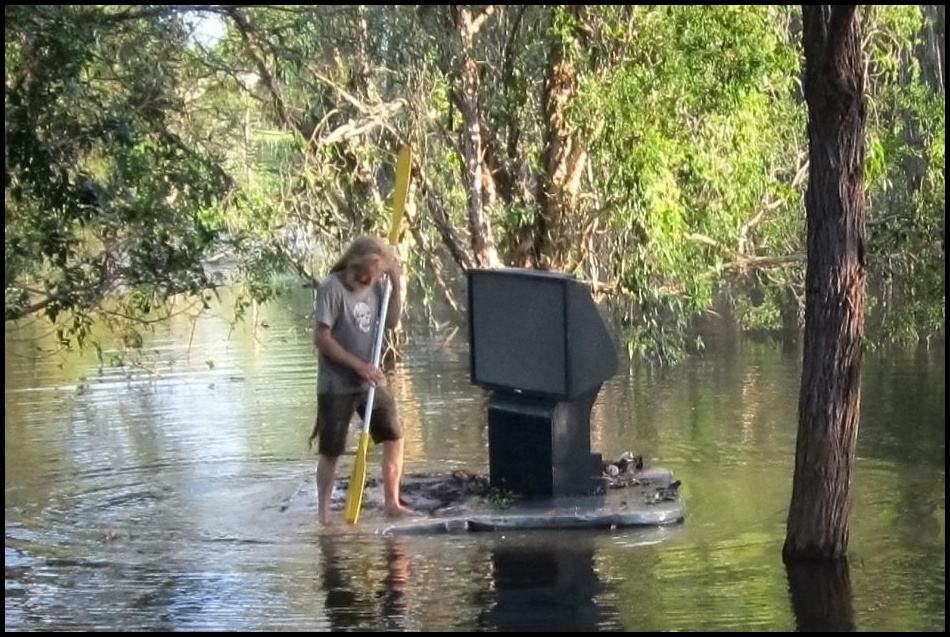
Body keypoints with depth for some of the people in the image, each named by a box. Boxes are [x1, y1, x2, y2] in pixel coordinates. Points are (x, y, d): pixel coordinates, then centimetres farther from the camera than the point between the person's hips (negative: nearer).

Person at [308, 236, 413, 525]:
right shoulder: (332, 288, -16)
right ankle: (324, 512, 13)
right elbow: (321, 337, -18)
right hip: (337, 385, -6)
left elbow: (392, 322, 11)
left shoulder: (375, 285, 2)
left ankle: (392, 503, 14)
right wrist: (358, 365, -19)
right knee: (330, 452, 2)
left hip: (371, 381, 6)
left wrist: (396, 285, -3)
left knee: (394, 438, 4)